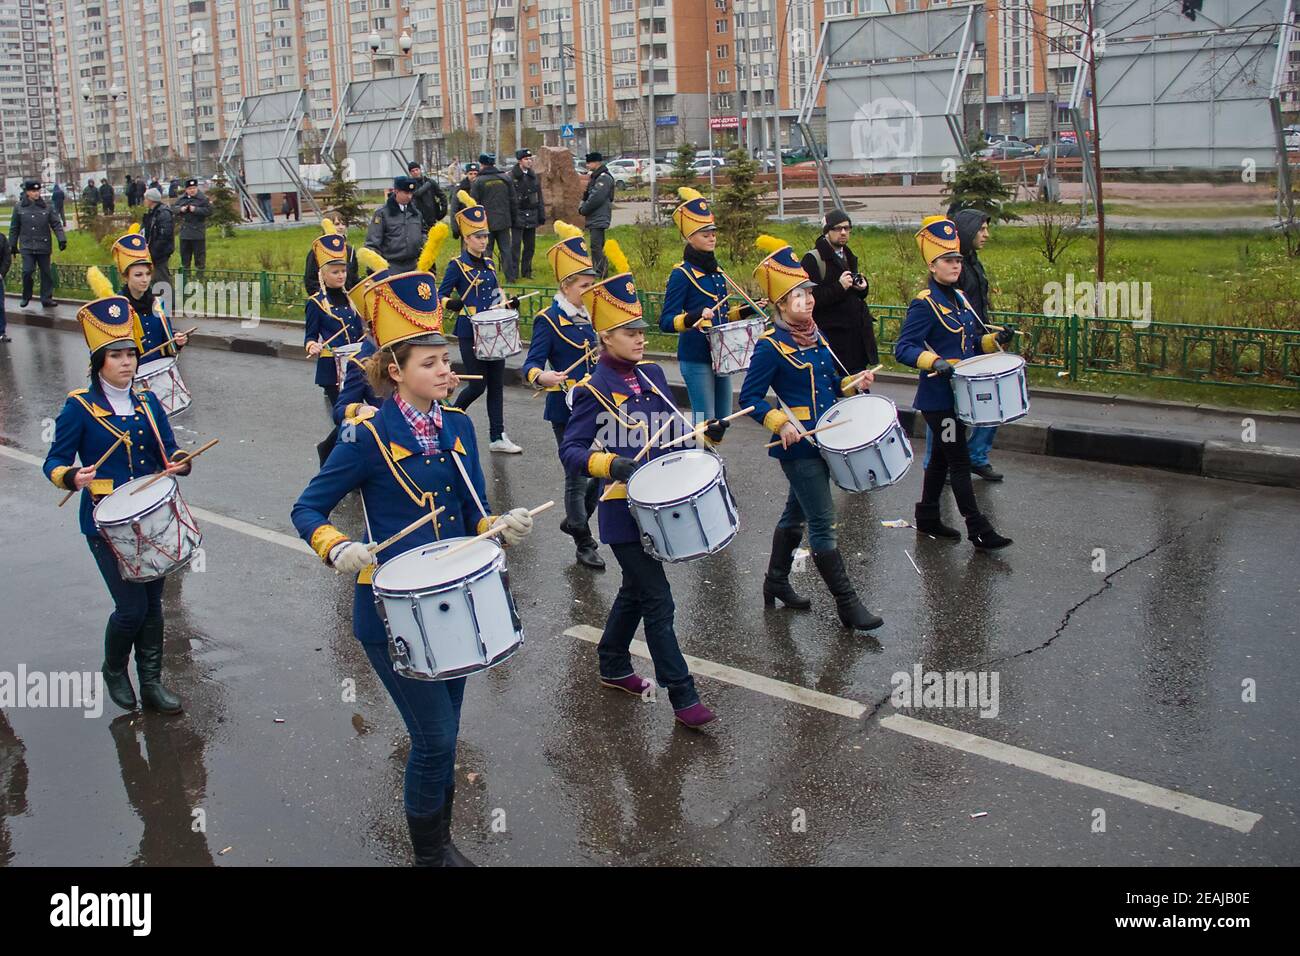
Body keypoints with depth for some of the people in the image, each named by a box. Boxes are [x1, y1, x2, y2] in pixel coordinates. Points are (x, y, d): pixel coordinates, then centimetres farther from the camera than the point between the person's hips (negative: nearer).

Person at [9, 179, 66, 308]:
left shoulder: (46, 207, 1)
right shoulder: (19, 207, 1)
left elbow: (56, 224, 0)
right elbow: (14, 228, 8)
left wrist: (61, 239, -12)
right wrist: (13, 244, 10)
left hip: (44, 246, 1)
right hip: (27, 247, -1)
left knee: (46, 272, 6)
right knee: (27, 271, -9)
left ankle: (46, 298, 16)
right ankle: (26, 297, 11)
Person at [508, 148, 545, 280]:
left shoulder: (533, 176, 11)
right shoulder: (511, 176, -7)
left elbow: (539, 197, 16)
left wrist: (542, 215, 12)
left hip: (531, 216, 6)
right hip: (518, 216, -6)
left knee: (530, 245, 9)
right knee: (516, 245, -7)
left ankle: (526, 272, 18)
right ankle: (514, 273, -4)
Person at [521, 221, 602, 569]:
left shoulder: (587, 316, 9)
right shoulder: (549, 320, -12)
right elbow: (531, 366, -18)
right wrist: (544, 377, -38)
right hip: (566, 410, -7)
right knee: (577, 476, 3)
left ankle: (574, 520, 33)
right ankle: (584, 544, 19)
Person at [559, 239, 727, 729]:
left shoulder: (652, 374, 6)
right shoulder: (593, 390, -14)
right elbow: (571, 452, -17)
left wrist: (705, 433, -3)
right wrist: (610, 464, -34)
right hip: (624, 510, -7)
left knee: (635, 591, 21)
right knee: (658, 602, -5)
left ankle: (613, 666, 40)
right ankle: (683, 698, 3)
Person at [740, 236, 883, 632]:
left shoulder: (817, 337, 9)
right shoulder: (771, 347, -14)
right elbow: (749, 398, -13)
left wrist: (854, 383, 0)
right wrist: (781, 423, -26)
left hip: (823, 441, 8)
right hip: (797, 447, -8)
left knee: (796, 513, 19)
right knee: (823, 523, -4)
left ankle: (776, 582, 35)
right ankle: (847, 603, 2)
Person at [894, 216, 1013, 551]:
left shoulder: (959, 297, 11)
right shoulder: (925, 304, -14)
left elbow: (971, 341, 20)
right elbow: (903, 349, -20)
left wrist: (994, 341, 1)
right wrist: (935, 362, -34)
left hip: (958, 392, 9)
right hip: (939, 396, -9)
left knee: (942, 457, 16)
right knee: (959, 461, -4)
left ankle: (927, 518, 28)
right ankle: (978, 530, 1)